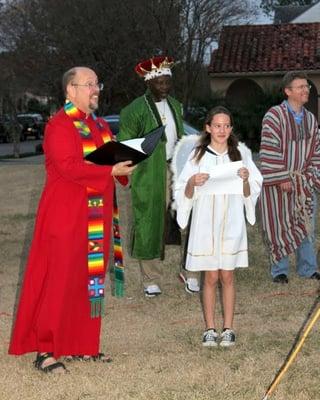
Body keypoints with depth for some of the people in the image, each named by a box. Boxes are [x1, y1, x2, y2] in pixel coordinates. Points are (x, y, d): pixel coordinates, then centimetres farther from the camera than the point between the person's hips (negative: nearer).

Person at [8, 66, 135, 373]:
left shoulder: (98, 125, 15)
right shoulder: (60, 125, -11)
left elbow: (108, 158, 22)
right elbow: (69, 167, -22)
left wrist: (123, 162, 0)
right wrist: (111, 171, -23)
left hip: (96, 215, 8)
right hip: (66, 214, -8)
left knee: (91, 278, 11)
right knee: (59, 280, -5)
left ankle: (82, 344, 20)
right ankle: (44, 350, 2)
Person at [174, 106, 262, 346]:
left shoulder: (241, 154, 4)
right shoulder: (198, 155, 1)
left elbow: (249, 194, 5)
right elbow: (185, 194, 0)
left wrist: (246, 180, -15)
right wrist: (192, 182, -20)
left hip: (231, 224, 1)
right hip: (205, 224, -1)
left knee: (227, 276, 5)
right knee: (211, 277, 3)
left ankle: (228, 329, 12)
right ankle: (210, 329, 11)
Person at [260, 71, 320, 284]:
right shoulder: (274, 116, -11)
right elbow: (269, 151, -16)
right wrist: (283, 179, -18)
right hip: (278, 182, -5)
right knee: (280, 225, 2)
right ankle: (280, 270, 14)